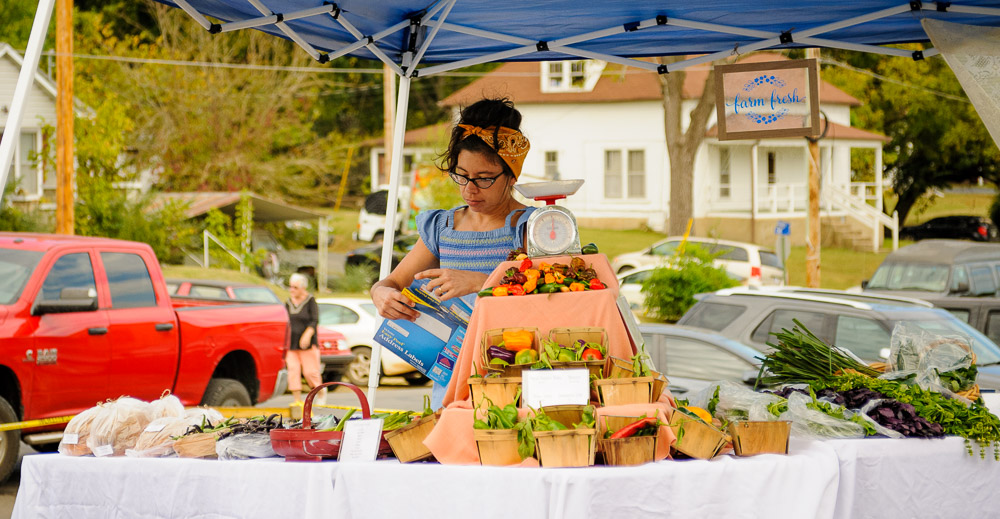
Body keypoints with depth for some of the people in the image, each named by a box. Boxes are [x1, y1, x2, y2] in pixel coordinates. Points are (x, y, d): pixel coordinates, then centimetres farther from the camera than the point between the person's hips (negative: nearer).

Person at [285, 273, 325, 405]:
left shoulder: (310, 301, -3)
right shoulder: (289, 303, 12)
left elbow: (315, 321, -10)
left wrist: (307, 335, -24)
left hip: (308, 344, -4)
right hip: (291, 345, 4)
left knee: (310, 372, -5)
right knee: (293, 370, -7)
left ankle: (321, 391, 23)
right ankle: (297, 400, -4)